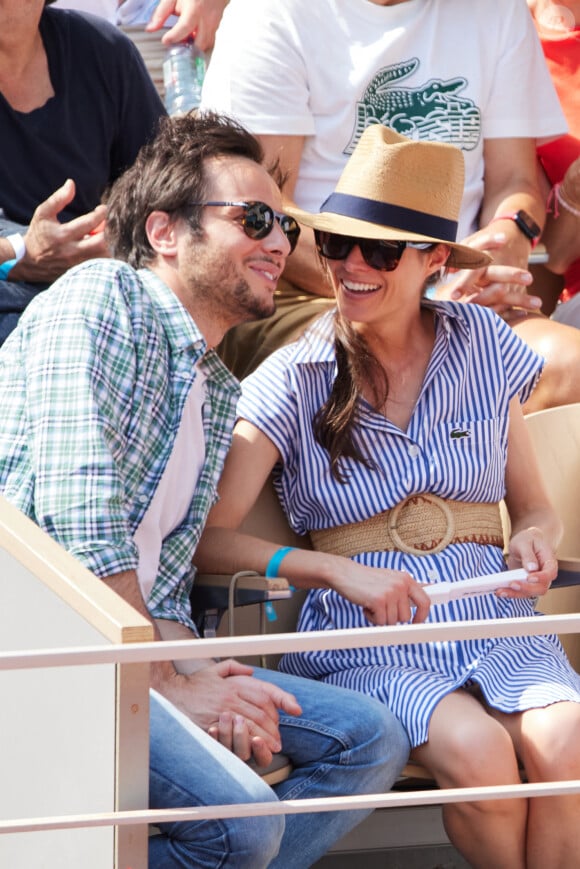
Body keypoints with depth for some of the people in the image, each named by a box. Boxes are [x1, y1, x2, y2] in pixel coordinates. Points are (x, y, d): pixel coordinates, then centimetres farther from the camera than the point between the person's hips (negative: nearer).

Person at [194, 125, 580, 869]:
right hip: (363, 644, -2)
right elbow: (204, 539, -7)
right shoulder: (292, 381, 1)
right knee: (475, 748, -32)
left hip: (494, 625, 2)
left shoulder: (485, 346, 9)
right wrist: (339, 571, -17)